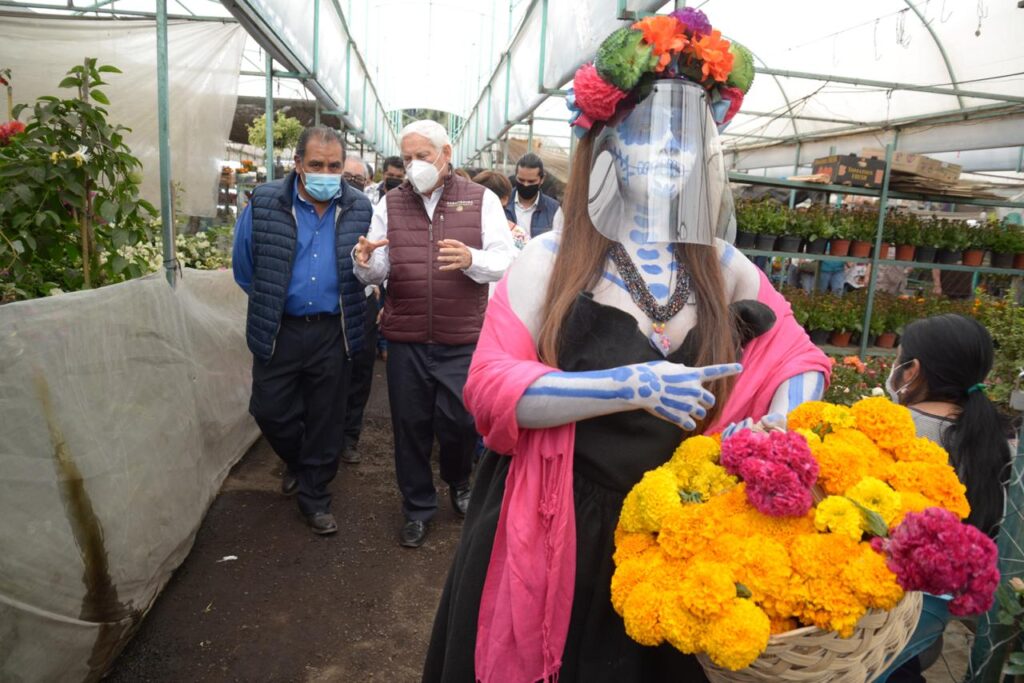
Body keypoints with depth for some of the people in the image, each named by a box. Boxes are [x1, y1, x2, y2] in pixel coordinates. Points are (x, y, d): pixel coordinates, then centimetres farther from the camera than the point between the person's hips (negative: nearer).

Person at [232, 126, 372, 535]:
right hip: (279, 330, 0)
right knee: (269, 410, 8)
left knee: (324, 419, 9)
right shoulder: (264, 205, -7)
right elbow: (244, 266, 5)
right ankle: (298, 463, 40)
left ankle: (314, 497, 28)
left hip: (332, 332, 0)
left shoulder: (359, 209, -4)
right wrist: (270, 304, 9)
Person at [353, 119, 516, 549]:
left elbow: (506, 261, -5)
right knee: (410, 425, 9)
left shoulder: (481, 200, 2)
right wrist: (365, 263, -17)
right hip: (405, 339, 2)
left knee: (459, 422, 4)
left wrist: (472, 259, -25)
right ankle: (417, 508, 29)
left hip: (462, 340, -2)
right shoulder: (390, 204, 8)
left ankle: (459, 485, 37)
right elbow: (378, 273, 7)